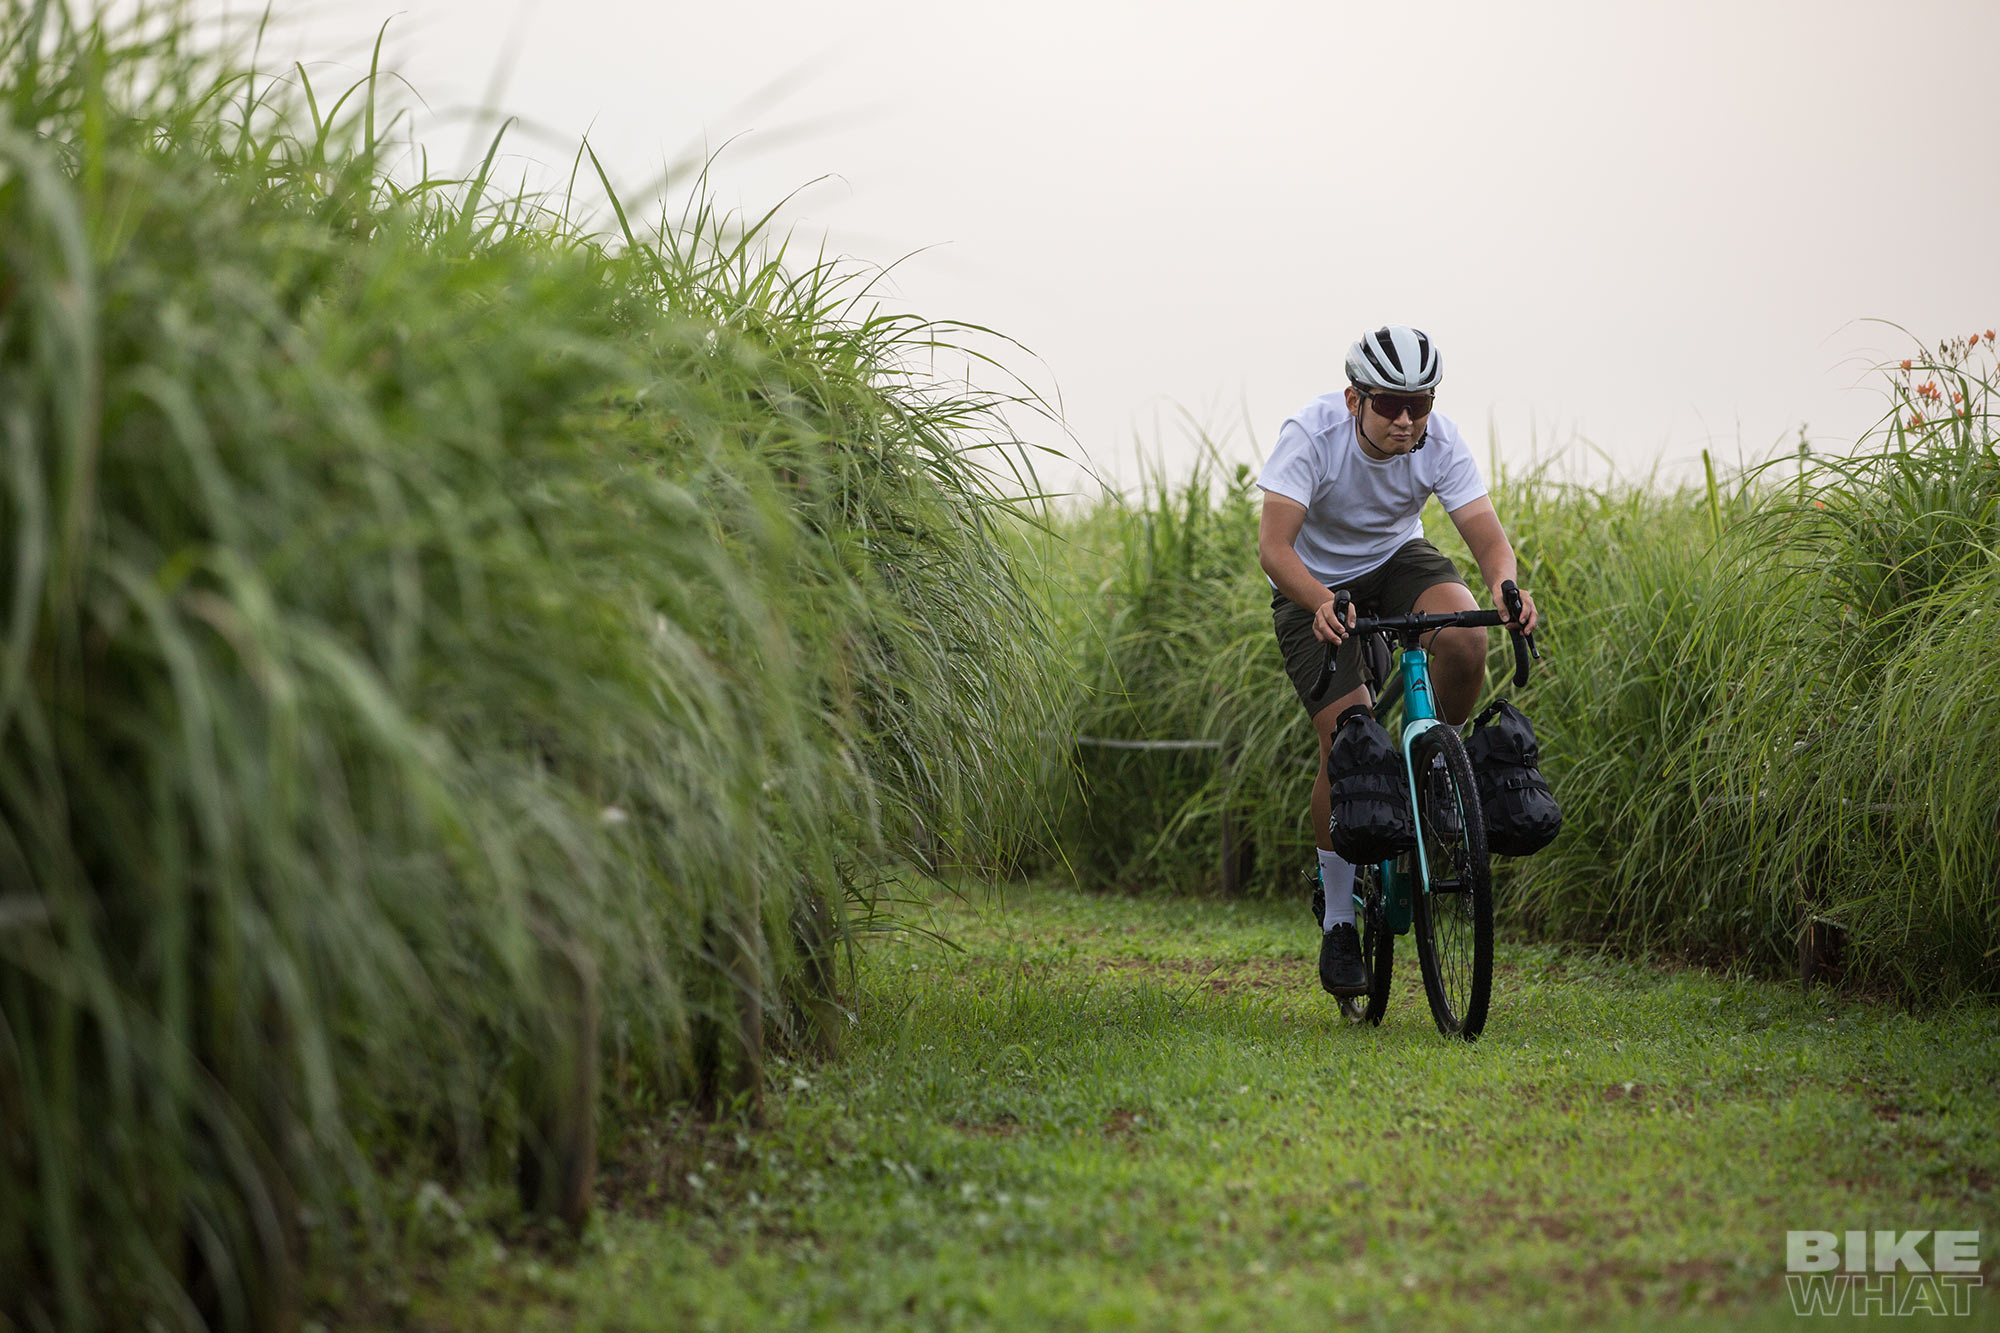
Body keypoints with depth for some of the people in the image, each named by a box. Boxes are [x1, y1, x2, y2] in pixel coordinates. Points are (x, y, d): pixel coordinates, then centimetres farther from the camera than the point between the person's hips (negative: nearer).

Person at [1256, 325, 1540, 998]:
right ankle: (1338, 923, -3)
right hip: (1315, 584, -3)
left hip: (1397, 558, 3)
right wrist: (1322, 604, -54)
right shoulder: (1313, 434, -29)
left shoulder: (1440, 440, -21)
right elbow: (1273, 545, -36)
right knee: (1347, 742, -17)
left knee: (1465, 638, -31)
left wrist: (1507, 586, -48)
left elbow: (1487, 535, -25)